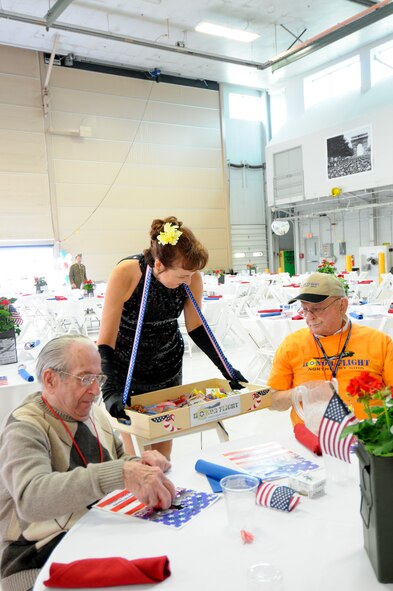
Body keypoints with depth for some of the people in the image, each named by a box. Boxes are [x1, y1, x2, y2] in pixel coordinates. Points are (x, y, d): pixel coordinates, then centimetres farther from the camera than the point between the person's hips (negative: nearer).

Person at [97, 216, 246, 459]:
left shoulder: (192, 278, -19)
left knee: (163, 441, 10)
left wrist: (226, 369, -8)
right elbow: (105, 342, -26)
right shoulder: (125, 274, -29)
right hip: (126, 370, -3)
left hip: (168, 369, 3)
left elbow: (196, 327, -2)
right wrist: (111, 391, -39)